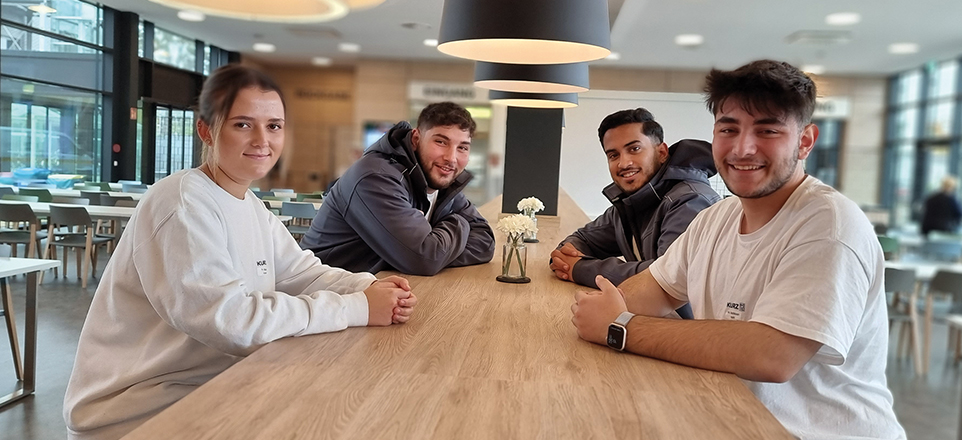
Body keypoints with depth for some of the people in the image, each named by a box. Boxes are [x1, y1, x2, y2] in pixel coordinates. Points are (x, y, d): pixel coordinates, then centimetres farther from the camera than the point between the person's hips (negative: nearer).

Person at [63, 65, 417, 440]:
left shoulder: (250, 206, 7)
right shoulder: (182, 204, -21)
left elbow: (303, 274, 5)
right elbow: (230, 320, -29)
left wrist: (370, 288, -15)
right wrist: (358, 309, -26)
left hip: (209, 387, 8)